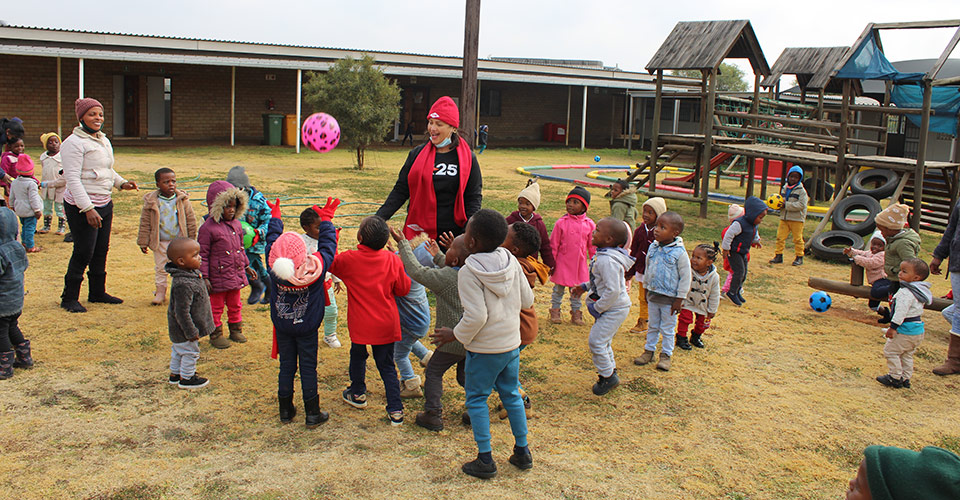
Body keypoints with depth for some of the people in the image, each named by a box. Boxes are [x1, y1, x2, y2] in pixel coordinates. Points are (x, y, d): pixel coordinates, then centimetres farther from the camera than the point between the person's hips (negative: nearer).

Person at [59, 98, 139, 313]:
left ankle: (97, 292, 29)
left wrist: (122, 182, 10)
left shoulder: (104, 141, 14)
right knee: (83, 253, -4)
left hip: (105, 205, 8)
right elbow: (72, 178, -19)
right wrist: (88, 209, -25)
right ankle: (69, 298, 10)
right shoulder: (74, 143, -14)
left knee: (101, 250, 15)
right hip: (82, 207, -8)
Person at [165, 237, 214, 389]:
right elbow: (181, 312, -30)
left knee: (178, 350, 25)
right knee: (190, 352, 9)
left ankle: (175, 374, 43)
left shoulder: (193, 273, -2)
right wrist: (191, 332, -23)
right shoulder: (183, 285, -35)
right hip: (183, 328, -10)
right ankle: (186, 378, 28)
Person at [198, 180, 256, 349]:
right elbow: (202, 255, -12)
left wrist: (247, 267, 20)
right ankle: (216, 334, 20)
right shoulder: (208, 228, -14)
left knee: (235, 305, 18)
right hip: (218, 276, -6)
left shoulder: (236, 224, 7)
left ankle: (235, 330, 34)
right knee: (216, 306, 7)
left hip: (236, 275, 6)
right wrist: (205, 277, -14)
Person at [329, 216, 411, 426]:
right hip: (387, 324, 2)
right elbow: (403, 289, 0)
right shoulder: (393, 260, -10)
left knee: (358, 355, 26)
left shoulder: (348, 260, -16)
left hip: (361, 324, -1)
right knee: (387, 365, 11)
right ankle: (395, 410, 7)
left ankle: (358, 393, 43)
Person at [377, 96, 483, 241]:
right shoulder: (417, 154, 7)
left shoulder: (467, 158, 1)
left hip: (453, 233, -2)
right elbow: (400, 191, 9)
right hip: (417, 232, 2)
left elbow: (474, 198, 3)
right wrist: (379, 217, -2)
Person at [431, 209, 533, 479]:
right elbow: (527, 300, 4)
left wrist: (455, 335, -10)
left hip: (484, 349, -6)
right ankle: (522, 452, 28)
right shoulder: (511, 262, -3)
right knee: (511, 396, 20)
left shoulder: (469, 273, -20)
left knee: (477, 399, 10)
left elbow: (476, 316, -25)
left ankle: (485, 459, 13)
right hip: (512, 343, 6)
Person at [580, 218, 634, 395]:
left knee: (596, 341, -6)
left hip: (614, 309, -10)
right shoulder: (603, 255, 5)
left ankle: (607, 376, 8)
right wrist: (586, 286, 14)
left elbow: (613, 291, -30)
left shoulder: (608, 261, -28)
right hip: (612, 308, 10)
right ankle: (610, 372, 33)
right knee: (604, 341, 19)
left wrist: (597, 308, -20)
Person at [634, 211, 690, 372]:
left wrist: (679, 299, -12)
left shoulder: (679, 253, -19)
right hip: (653, 295, 5)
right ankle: (649, 350, 31)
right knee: (653, 326, 19)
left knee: (667, 329, 9)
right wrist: (646, 289, 15)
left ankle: (666, 354, 23)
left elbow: (685, 277, -13)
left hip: (669, 299, -5)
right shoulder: (653, 248, -3)